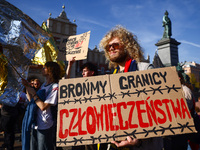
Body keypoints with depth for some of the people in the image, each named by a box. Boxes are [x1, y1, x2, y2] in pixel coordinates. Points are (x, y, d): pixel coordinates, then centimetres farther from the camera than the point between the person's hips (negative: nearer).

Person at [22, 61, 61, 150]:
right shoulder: (44, 85, 10)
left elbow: (43, 106, -21)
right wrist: (27, 87, 9)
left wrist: (33, 93, -12)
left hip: (45, 127, -8)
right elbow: (33, 101, 16)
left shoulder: (55, 87, -18)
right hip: (35, 124, 8)